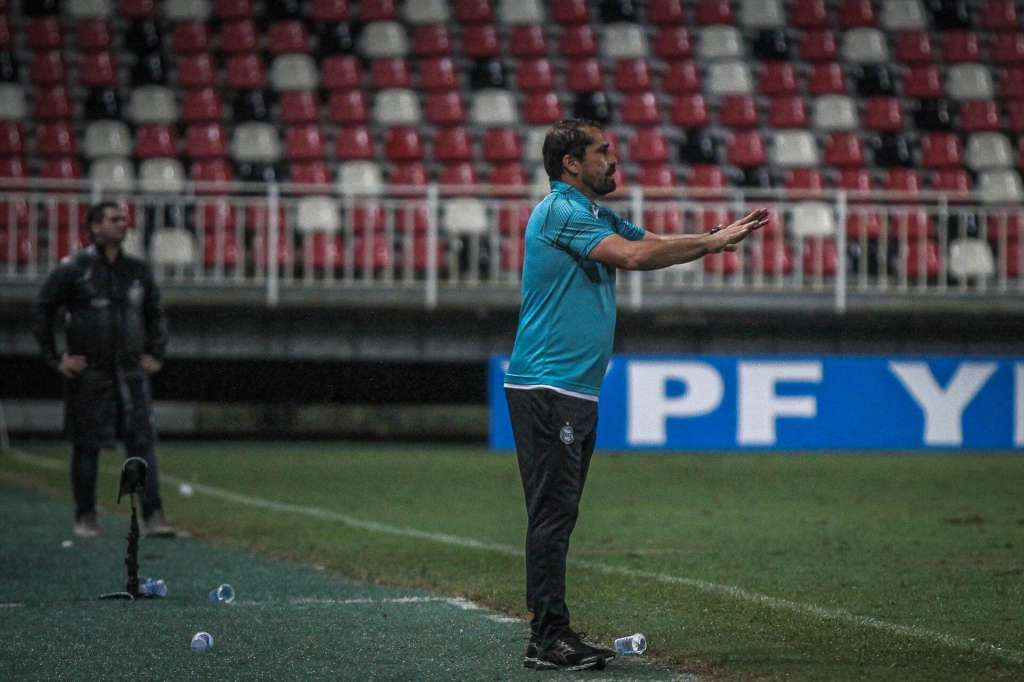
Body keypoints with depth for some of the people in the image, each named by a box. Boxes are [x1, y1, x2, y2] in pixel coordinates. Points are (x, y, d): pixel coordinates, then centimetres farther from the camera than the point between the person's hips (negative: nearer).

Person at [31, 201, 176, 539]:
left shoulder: (137, 270, 9)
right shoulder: (73, 268, -3)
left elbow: (155, 314, 22)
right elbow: (41, 311, -1)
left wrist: (155, 355, 12)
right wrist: (55, 358, -4)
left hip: (130, 372, 3)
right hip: (87, 373, -3)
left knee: (142, 441, -6)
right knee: (86, 446, 4)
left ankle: (153, 517, -9)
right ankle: (85, 518, 14)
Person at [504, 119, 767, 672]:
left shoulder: (596, 217, 19)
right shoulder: (560, 212, -13)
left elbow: (656, 247, 18)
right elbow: (634, 255, -22)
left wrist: (720, 236, 3)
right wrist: (713, 241, -14)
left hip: (576, 392, 10)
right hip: (547, 390, -10)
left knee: (558, 515, 10)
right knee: (552, 512, -10)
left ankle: (553, 635, 13)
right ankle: (547, 641, -10)